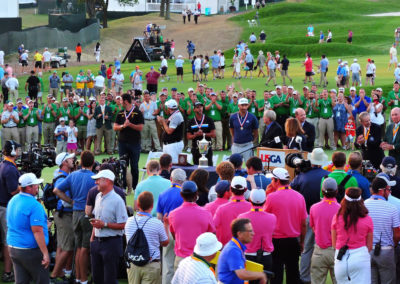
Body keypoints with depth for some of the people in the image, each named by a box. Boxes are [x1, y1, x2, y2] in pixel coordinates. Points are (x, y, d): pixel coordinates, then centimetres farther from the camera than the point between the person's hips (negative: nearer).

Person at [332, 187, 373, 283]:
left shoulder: (337, 218, -1)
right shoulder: (367, 219, -3)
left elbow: (334, 244, 7)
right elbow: (369, 246, 3)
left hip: (341, 260, 2)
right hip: (361, 258, -2)